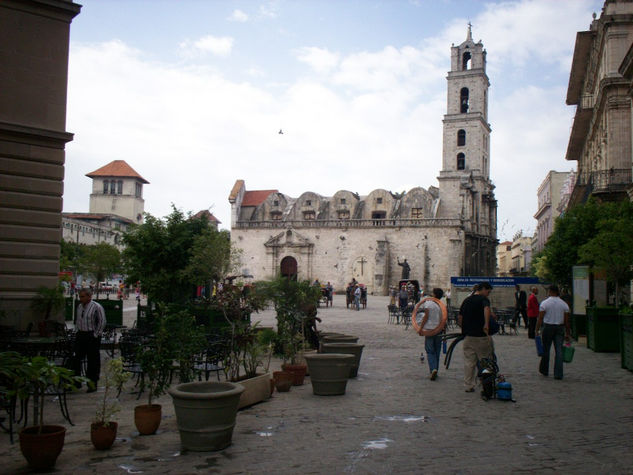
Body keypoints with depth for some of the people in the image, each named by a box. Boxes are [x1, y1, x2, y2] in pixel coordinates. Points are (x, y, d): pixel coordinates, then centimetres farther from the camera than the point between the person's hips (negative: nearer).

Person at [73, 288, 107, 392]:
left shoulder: (97, 307, -10)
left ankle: (93, 384, 8)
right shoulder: (79, 307, 12)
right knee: (76, 359, 5)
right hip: (80, 335, 7)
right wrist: (78, 331, 12)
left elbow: (102, 322, -10)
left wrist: (96, 335, -12)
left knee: (93, 361, 0)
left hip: (92, 336, -6)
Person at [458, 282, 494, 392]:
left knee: (468, 362, 9)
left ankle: (468, 386, 10)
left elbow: (460, 318, 17)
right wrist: (486, 324, -35)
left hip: (468, 336, 6)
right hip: (481, 336, -6)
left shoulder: (466, 300, 15)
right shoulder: (483, 299, -7)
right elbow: (487, 309, -29)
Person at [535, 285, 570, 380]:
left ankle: (544, 370, 22)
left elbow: (540, 318, -9)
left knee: (546, 349, 10)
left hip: (548, 327, -2)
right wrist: (567, 333, 8)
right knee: (559, 350, 1)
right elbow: (567, 321, 3)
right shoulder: (564, 304, 4)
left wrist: (537, 330, -5)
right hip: (560, 328, 2)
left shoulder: (544, 303, -5)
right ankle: (558, 374, -3)